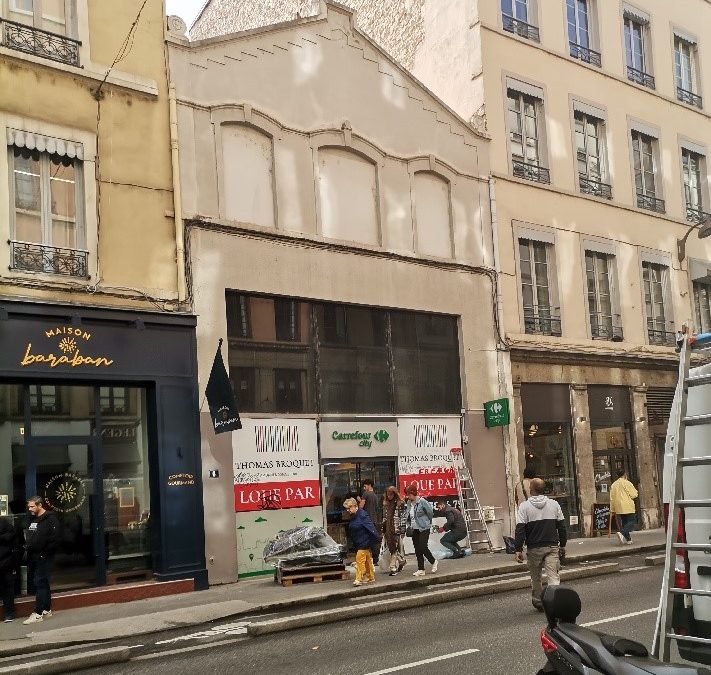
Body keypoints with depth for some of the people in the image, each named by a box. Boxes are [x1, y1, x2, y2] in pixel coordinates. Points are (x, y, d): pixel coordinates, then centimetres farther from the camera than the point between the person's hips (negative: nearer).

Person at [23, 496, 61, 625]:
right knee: (43, 583, 14)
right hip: (35, 557, 8)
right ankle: (47, 610, 22)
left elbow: (56, 539, -19)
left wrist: (44, 553, -17)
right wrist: (28, 550, 9)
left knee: (40, 583, -9)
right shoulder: (33, 520, 14)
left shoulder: (50, 519, -12)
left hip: (44, 558, -8)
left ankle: (38, 614, -7)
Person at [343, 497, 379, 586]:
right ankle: (370, 577, 24)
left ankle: (359, 579, -9)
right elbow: (351, 531, 17)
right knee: (367, 560, 16)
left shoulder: (362, 515, -18)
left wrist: (377, 538, -22)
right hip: (358, 543, 9)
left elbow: (371, 528, -20)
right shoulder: (353, 516, 10)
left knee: (360, 559, -11)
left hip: (364, 542, -9)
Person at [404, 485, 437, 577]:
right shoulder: (409, 503, 7)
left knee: (423, 547, -12)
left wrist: (428, 522, 5)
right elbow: (407, 516, 16)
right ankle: (421, 569, 11)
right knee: (417, 550, 5)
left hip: (423, 529, -7)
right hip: (414, 530, 7)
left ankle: (433, 562, 13)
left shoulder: (422, 501, -13)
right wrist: (407, 526, 3)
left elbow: (430, 512, -6)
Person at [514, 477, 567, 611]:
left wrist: (519, 549, -8)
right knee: (553, 576, -4)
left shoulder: (524, 506, -6)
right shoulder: (554, 504, 5)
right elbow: (562, 526, 8)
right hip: (552, 546, 1)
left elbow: (520, 529, -11)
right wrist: (562, 545, 18)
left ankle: (538, 602, 26)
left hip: (534, 548, -1)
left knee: (535, 578, 15)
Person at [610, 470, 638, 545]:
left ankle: (628, 539, 12)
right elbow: (634, 495, -9)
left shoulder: (613, 485, 11)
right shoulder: (627, 483, -9)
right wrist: (636, 492, 14)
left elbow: (612, 498, 13)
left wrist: (612, 509, 17)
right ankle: (622, 533, -25)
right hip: (628, 507, -7)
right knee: (632, 522, -5)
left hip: (619, 508, 7)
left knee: (624, 522, 13)